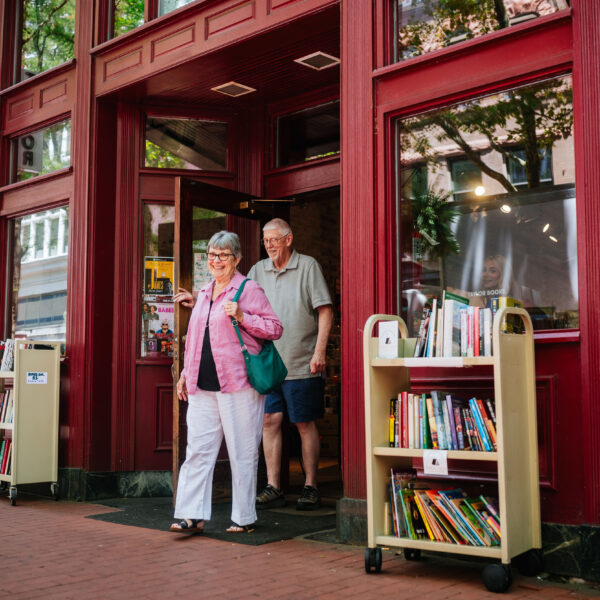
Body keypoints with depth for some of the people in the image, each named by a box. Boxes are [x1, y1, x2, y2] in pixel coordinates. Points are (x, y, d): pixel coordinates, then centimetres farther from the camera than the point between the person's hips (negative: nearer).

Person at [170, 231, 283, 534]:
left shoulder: (248, 289, -2)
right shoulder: (204, 293, 19)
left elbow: (275, 328, -6)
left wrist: (241, 316, -17)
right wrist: (186, 372, 22)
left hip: (238, 383, -6)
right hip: (203, 385, 6)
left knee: (242, 452, 2)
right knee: (197, 449, 2)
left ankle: (244, 518, 12)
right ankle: (191, 515, 6)